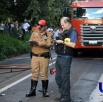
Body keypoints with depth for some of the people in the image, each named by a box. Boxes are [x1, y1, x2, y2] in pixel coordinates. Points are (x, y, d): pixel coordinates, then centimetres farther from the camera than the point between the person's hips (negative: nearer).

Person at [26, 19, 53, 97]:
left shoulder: (49, 34, 0)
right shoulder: (34, 33, 9)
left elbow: (49, 45, -10)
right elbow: (30, 42, 3)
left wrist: (41, 44, -24)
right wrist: (31, 42, -20)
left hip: (44, 57, -2)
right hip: (35, 56, 2)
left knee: (44, 74, 2)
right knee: (34, 74, 4)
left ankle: (45, 91, 11)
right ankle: (33, 91, 9)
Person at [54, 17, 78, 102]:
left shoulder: (73, 32, -10)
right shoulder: (64, 31, 18)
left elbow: (73, 45, -21)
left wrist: (62, 42, -16)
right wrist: (57, 40, 6)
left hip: (66, 58, -9)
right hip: (59, 57, 9)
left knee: (64, 78, -5)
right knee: (58, 77, 13)